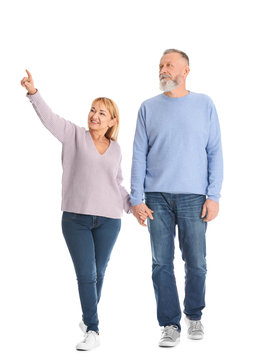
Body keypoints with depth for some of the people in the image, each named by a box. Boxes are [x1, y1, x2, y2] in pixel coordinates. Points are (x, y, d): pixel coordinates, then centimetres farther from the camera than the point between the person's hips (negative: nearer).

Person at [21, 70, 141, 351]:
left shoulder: (115, 149, 11)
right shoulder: (74, 135, 2)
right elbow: (49, 118, -13)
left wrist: (132, 206, 11)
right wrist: (33, 92, -29)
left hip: (108, 220, 3)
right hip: (75, 218, -3)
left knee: (98, 273, 10)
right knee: (85, 274, -5)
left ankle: (88, 318, 30)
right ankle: (92, 330, 2)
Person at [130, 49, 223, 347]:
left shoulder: (204, 104, 7)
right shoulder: (148, 108, 10)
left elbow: (215, 152, 5)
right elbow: (139, 155, 7)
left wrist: (213, 196, -3)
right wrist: (136, 198, 0)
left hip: (193, 197, -1)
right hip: (157, 197, 1)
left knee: (196, 263, 2)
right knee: (162, 263, 1)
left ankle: (194, 316, 23)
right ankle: (170, 324, 12)